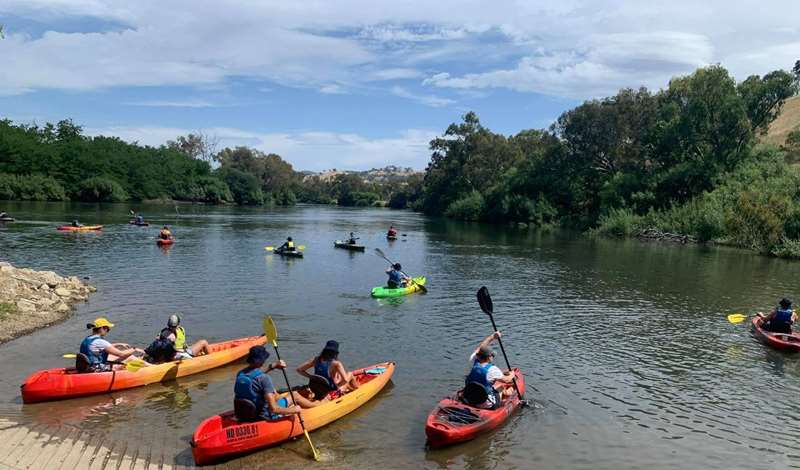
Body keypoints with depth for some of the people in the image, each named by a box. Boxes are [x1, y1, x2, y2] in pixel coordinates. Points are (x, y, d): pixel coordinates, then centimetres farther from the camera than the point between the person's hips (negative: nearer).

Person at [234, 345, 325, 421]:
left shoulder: (240, 374, -7)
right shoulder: (264, 378, -28)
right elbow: (273, 409, -30)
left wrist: (272, 367, 17)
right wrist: (293, 410, -15)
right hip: (264, 416, -7)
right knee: (295, 395, 11)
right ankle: (318, 404, 40)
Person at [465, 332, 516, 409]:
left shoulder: (474, 363, -11)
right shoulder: (492, 369, -24)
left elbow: (480, 348, 6)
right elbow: (506, 380, -9)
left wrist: (492, 337, 11)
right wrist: (512, 375, 12)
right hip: (486, 404, -5)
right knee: (510, 389, 15)